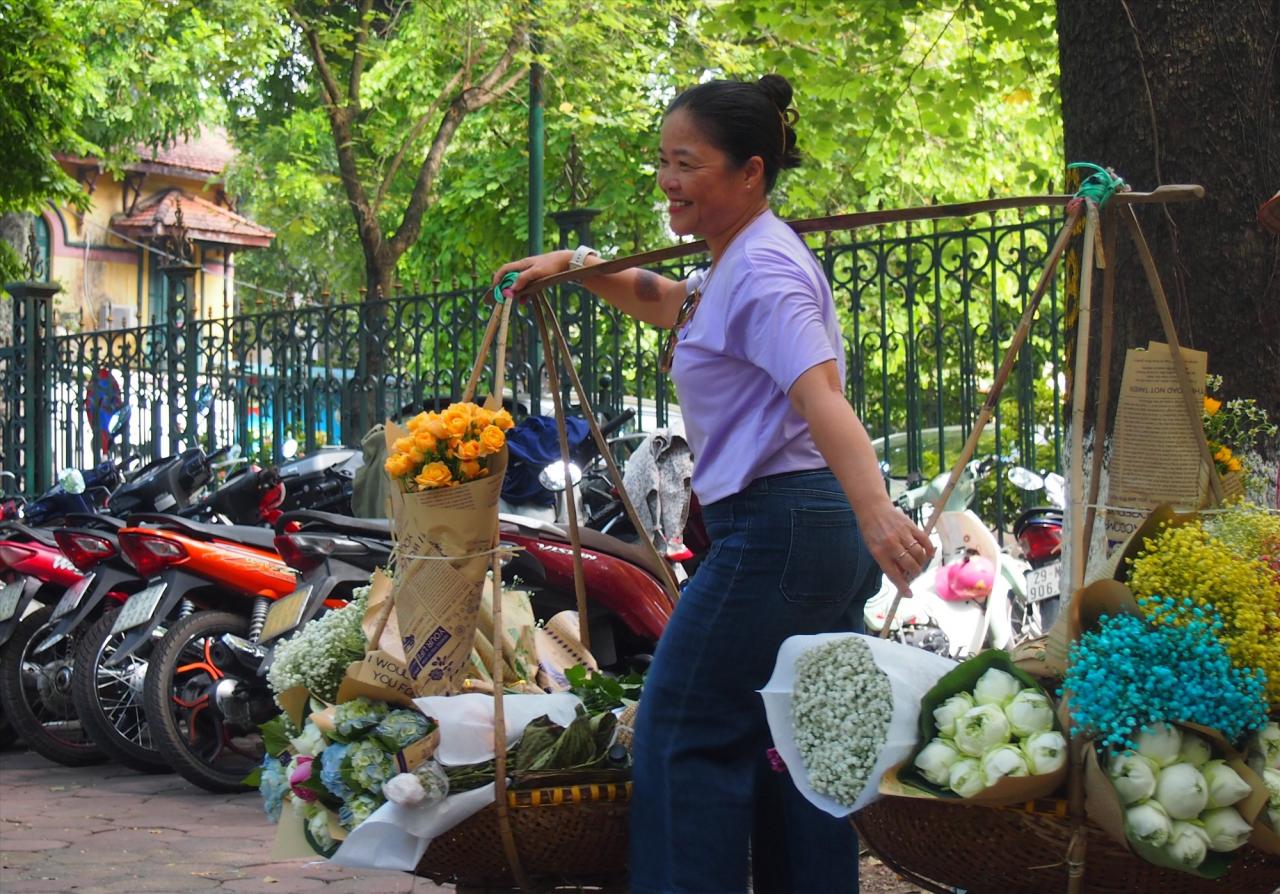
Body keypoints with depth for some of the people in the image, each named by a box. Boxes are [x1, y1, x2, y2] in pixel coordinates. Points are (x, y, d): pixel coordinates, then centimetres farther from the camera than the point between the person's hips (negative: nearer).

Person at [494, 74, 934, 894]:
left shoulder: (763, 268, -14)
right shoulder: (740, 264, 18)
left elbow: (821, 394, -30)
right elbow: (663, 302, 40)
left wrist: (875, 511, -43)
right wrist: (577, 266, 27)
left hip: (774, 531, -11)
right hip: (823, 532, 11)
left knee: (683, 732, -7)